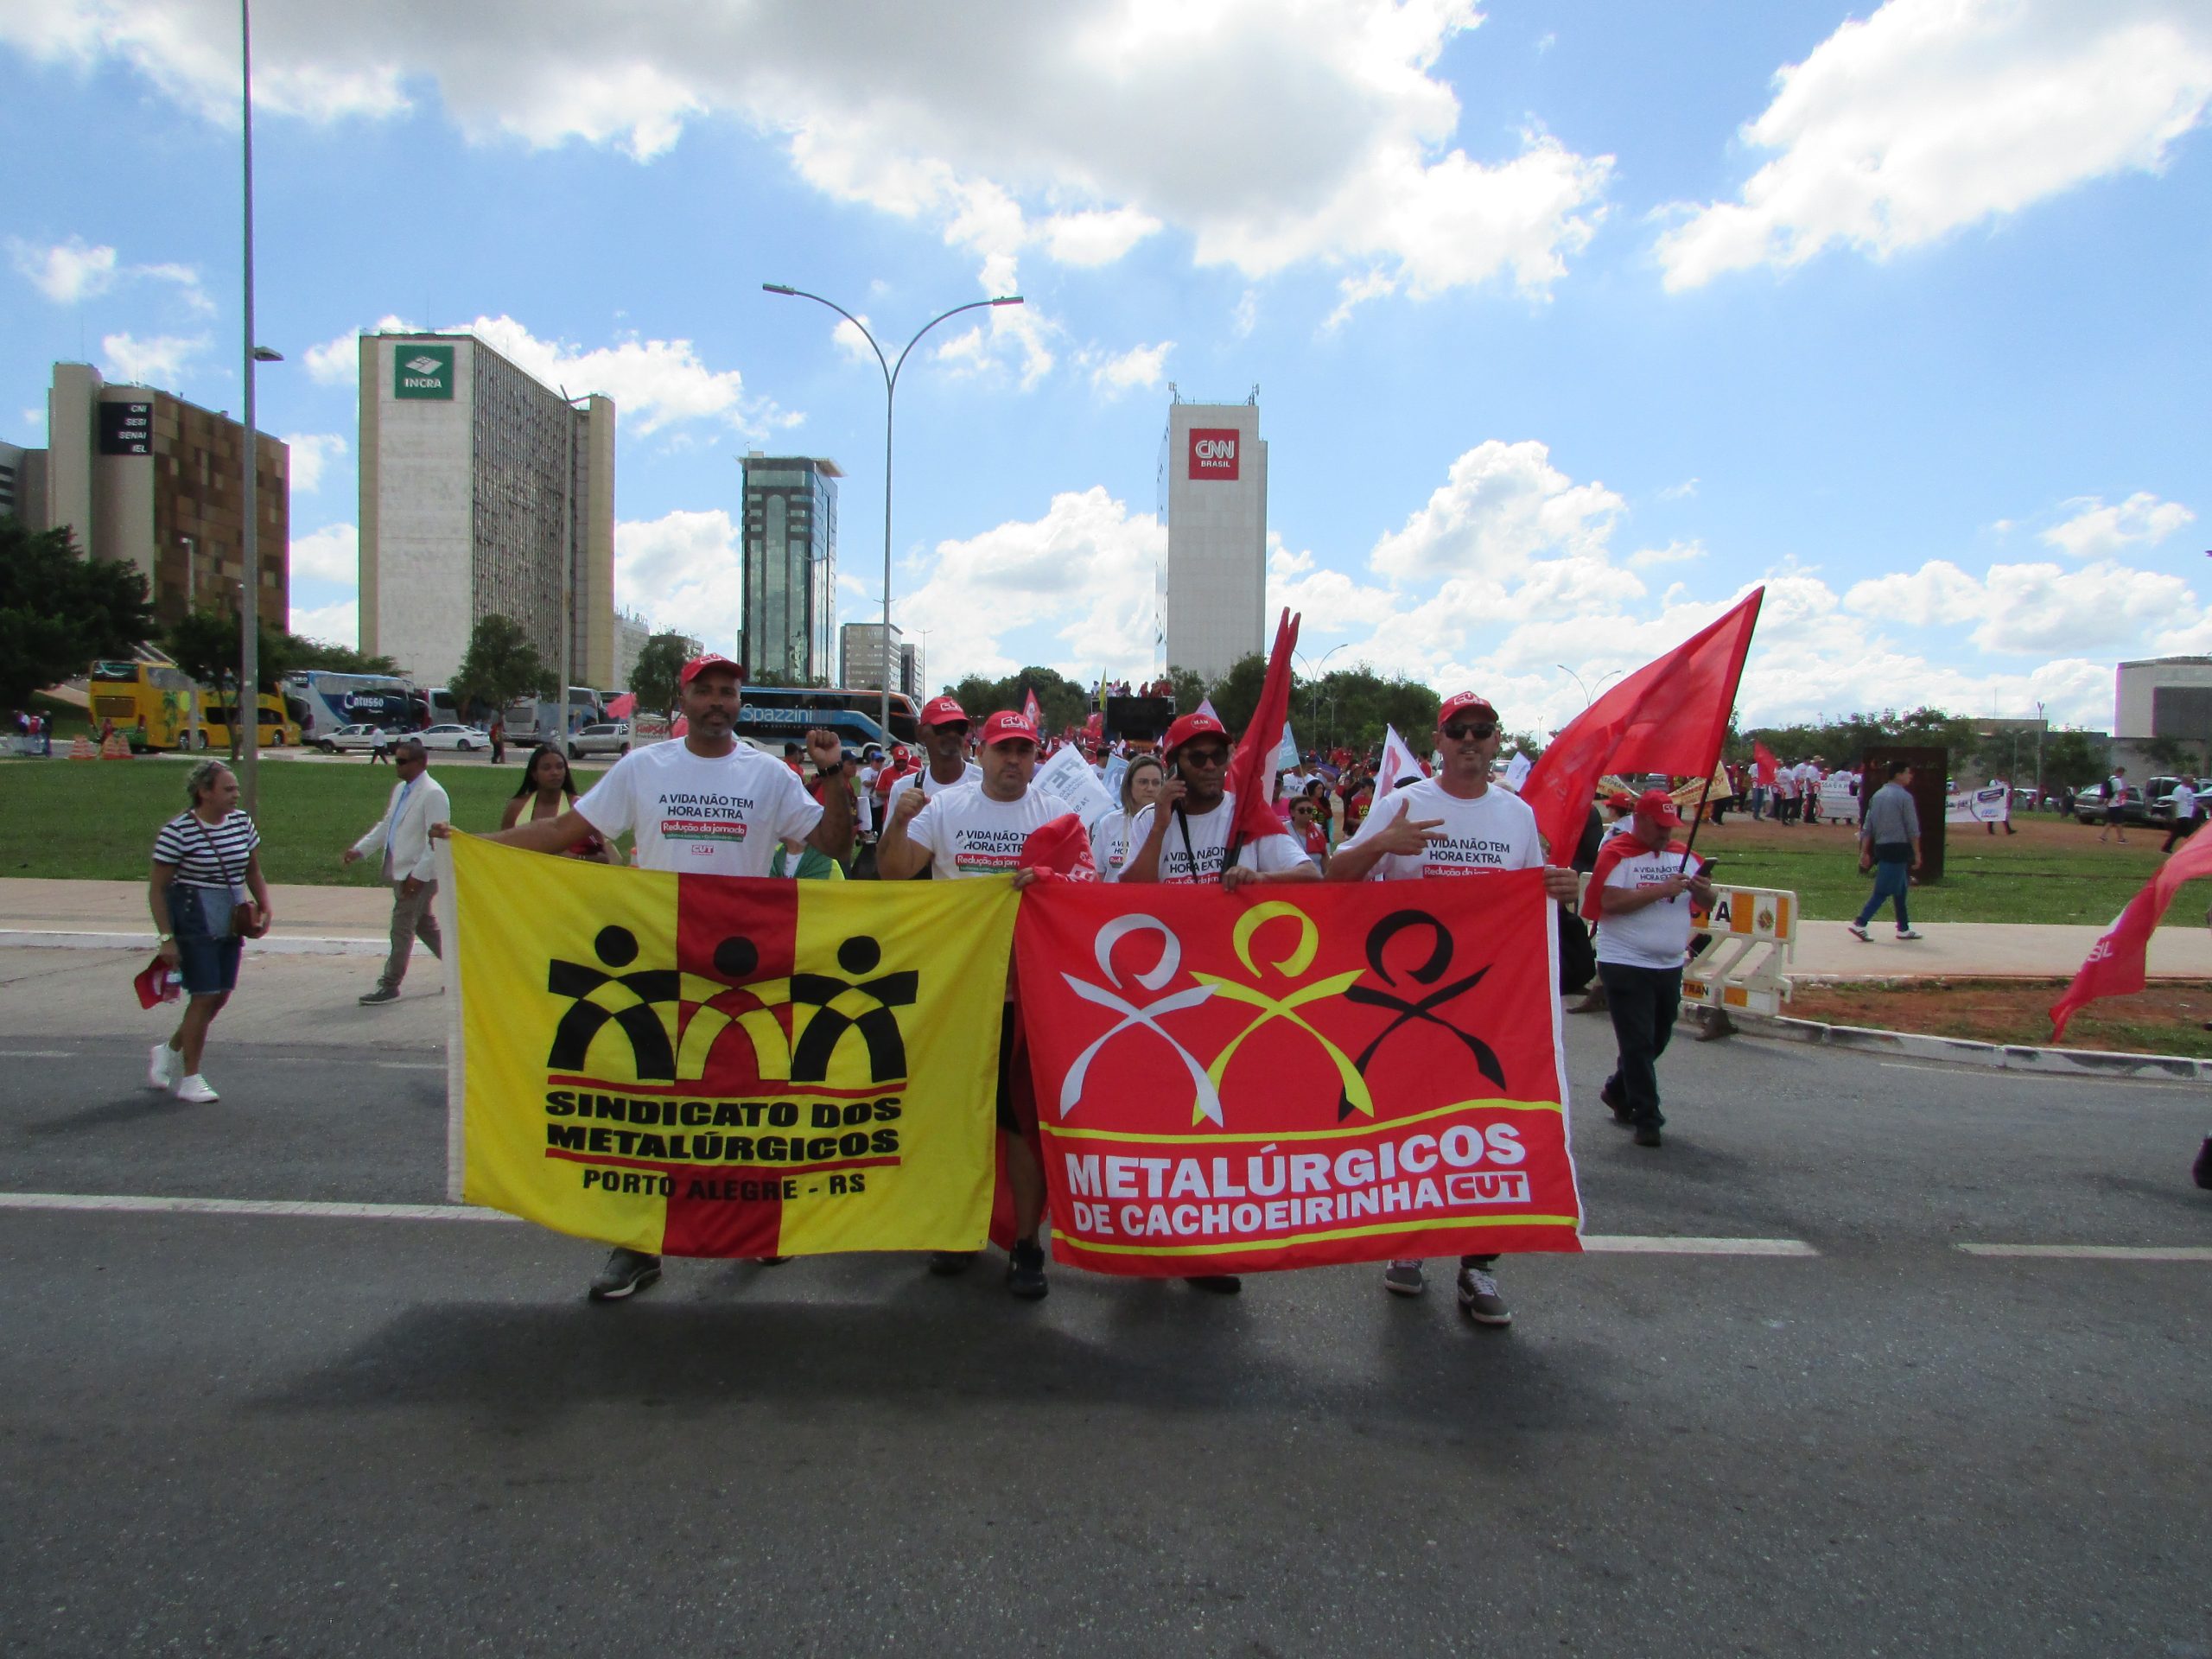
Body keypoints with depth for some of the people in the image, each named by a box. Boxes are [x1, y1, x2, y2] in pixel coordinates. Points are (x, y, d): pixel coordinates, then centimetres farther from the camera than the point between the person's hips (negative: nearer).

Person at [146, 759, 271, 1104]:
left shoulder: (242, 823, 4)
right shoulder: (177, 832, -13)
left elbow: (253, 871, 16)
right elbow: (157, 888, -10)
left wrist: (265, 907, 1)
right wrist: (166, 937, -15)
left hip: (231, 924, 7)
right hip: (194, 923, -7)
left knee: (220, 996, 12)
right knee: (205, 997, -5)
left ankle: (169, 1050, 37)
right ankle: (190, 1078, 9)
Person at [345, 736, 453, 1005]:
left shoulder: (433, 794, -17)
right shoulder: (400, 789, 13)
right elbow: (385, 825, 22)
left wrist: (419, 875, -23)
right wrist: (360, 849, 12)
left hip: (418, 875, -9)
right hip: (401, 872, 9)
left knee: (402, 928, -4)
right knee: (425, 924, 18)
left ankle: (390, 986, 4)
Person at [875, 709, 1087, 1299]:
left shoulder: (1056, 812, 4)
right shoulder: (944, 806, 5)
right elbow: (894, 873, 1)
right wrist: (899, 822, -15)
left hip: (1028, 989, -1)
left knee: (1026, 1116, 1)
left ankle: (1027, 1243, 12)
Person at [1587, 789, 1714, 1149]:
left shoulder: (1681, 854, 11)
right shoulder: (1617, 854, -8)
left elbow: (1705, 904, 13)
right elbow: (1611, 902, -21)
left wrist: (1703, 890, -11)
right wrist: (1661, 890, -22)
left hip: (1670, 966, 7)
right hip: (1626, 966, -7)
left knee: (1657, 1040, 17)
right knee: (1638, 1044, -4)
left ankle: (1617, 1091, 37)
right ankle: (1647, 1119, 1)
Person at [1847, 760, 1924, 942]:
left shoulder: (1877, 795, 12)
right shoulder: (1904, 797, -9)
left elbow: (1867, 827, 11)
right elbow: (1912, 829, -9)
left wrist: (1864, 852, 12)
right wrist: (1917, 853, -4)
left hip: (1880, 847, 8)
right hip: (1898, 847, -8)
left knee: (1900, 889, 17)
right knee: (1884, 891, -8)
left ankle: (1904, 928, 21)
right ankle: (1860, 924, -15)